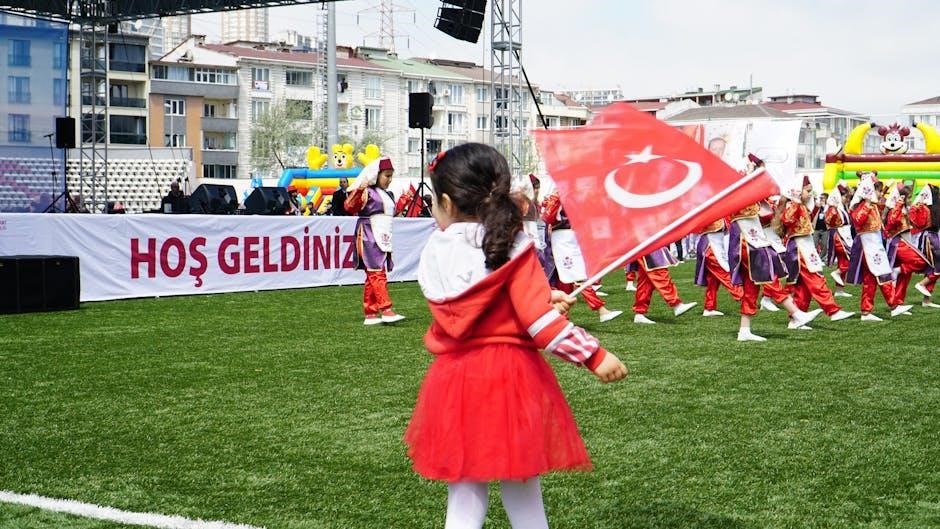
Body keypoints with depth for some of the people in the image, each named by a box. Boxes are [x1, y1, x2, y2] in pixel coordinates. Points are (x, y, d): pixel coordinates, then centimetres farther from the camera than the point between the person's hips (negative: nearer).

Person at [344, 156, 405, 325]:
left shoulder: (388, 195, 18)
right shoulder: (367, 192, -7)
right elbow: (350, 207, -20)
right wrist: (358, 190, -32)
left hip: (384, 239, 8)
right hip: (370, 238, -8)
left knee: (373, 276, 8)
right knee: (377, 274, -14)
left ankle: (370, 314, 9)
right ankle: (386, 310, -19)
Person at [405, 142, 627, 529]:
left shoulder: (434, 255, 0)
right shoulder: (512, 250, -9)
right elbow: (540, 321, -17)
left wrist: (545, 297, 15)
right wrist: (593, 355, -12)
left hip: (455, 381, 2)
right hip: (511, 380, -2)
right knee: (523, 497, 13)